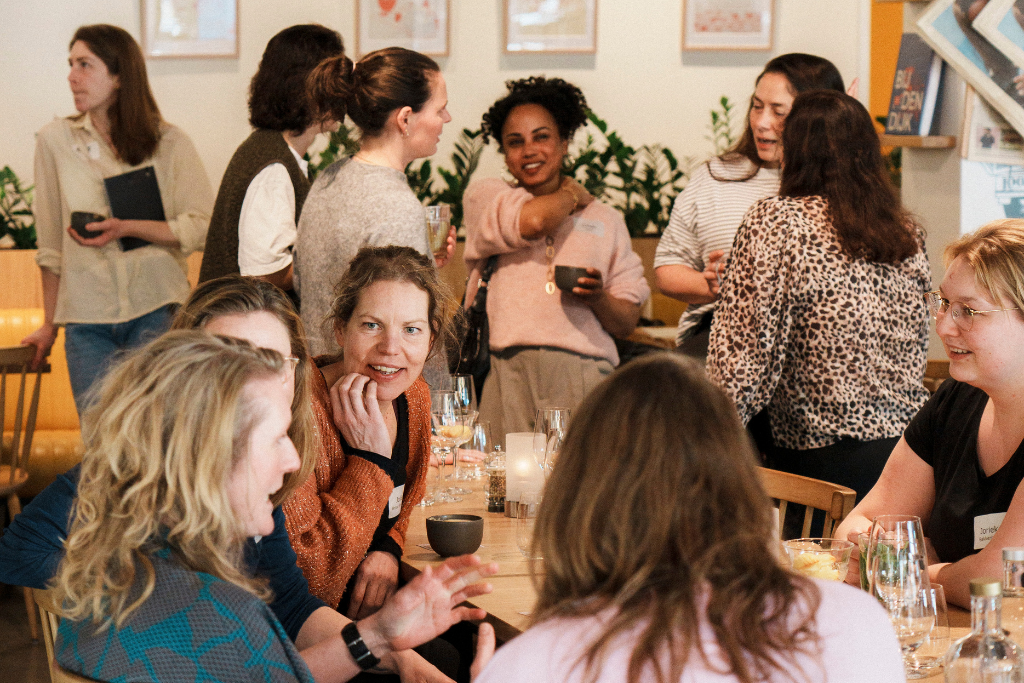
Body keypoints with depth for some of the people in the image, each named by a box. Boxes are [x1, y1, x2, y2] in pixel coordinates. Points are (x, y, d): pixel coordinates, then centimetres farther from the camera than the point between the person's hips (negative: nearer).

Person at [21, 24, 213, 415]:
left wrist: (127, 229, -15)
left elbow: (203, 227, -4)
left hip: (156, 311, -1)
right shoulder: (56, 141, 6)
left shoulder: (170, 143, 2)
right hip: (86, 319, 1)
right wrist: (49, 325, 16)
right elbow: (50, 245, 12)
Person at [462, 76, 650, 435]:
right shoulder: (484, 195, 15)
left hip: (583, 377, 2)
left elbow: (627, 323, 18)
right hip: (507, 375, -2)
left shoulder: (605, 219, 21)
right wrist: (572, 195, 12)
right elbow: (532, 221, -8)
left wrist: (599, 300, -4)